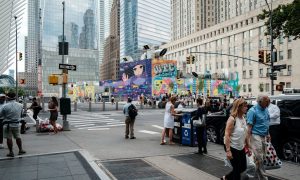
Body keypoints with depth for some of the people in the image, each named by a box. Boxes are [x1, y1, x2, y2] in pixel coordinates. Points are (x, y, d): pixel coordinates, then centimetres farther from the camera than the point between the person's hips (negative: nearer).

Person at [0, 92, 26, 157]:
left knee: (9, 138, 6)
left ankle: (11, 152, 12)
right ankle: (20, 150, 25)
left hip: (7, 124, -3)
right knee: (18, 137, 16)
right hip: (16, 124, 4)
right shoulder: (20, 105, -4)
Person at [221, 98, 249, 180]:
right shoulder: (232, 119, -21)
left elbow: (244, 134, 12)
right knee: (237, 169, 3)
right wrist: (228, 150, -26)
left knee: (243, 167, 16)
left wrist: (247, 146, 12)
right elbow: (227, 135, -23)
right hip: (232, 147, -8)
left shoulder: (243, 118, 3)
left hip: (241, 147, 8)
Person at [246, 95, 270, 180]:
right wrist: (248, 141, -20)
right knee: (259, 158, -5)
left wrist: (267, 134, 19)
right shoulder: (253, 111, -15)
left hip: (263, 136, 8)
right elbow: (249, 127, -17)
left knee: (262, 157, 13)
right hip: (256, 136, -8)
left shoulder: (265, 109, 9)